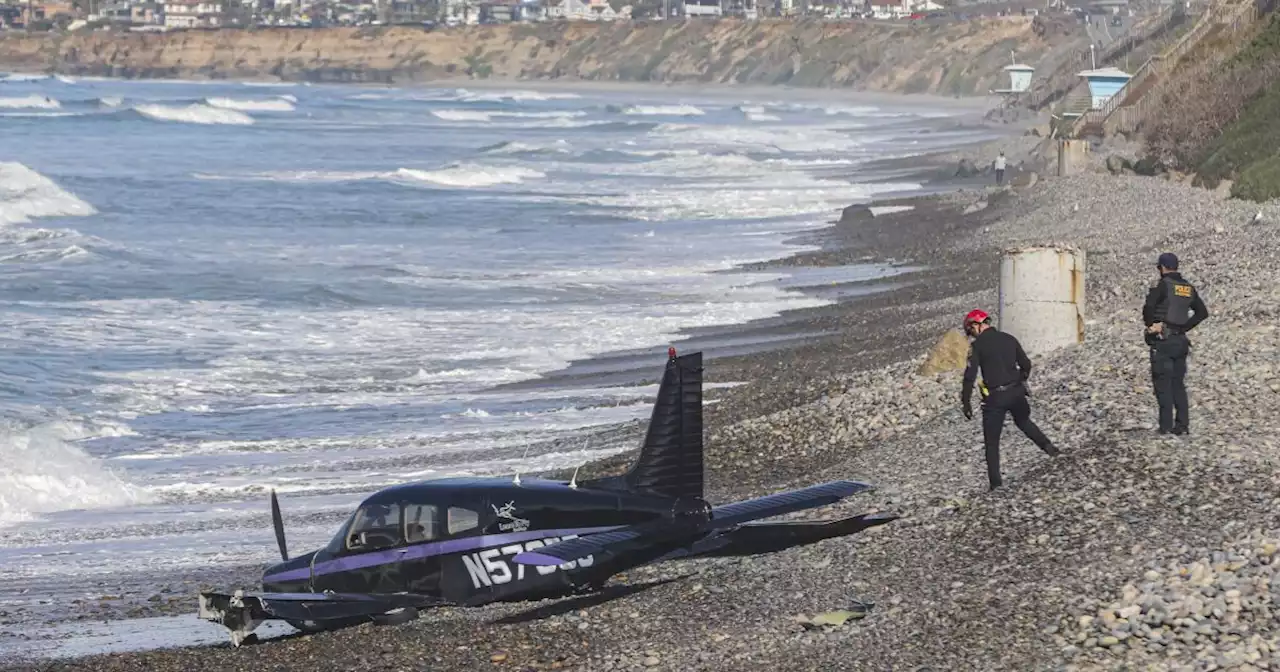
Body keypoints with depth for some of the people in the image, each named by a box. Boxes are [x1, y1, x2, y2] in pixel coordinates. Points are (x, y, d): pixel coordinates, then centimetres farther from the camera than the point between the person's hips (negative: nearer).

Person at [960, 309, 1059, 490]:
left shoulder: (978, 345, -9)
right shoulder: (1009, 339, 7)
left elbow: (970, 375, -14)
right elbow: (1026, 365, 13)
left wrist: (966, 402, -7)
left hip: (995, 397, -5)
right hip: (1017, 392, 5)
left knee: (992, 441, 6)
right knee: (1023, 421, 34)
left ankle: (996, 482, 3)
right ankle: (1047, 445, 19)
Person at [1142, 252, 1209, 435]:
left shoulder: (1161, 285, -9)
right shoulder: (1189, 288, 11)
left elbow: (1148, 308, -21)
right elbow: (1202, 312, 11)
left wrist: (1150, 325, -5)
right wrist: (1184, 327, 7)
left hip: (1162, 340, -6)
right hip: (1181, 340, 6)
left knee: (1163, 384, -4)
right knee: (1178, 384, 12)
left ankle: (1166, 426, -8)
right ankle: (1183, 425, 8)